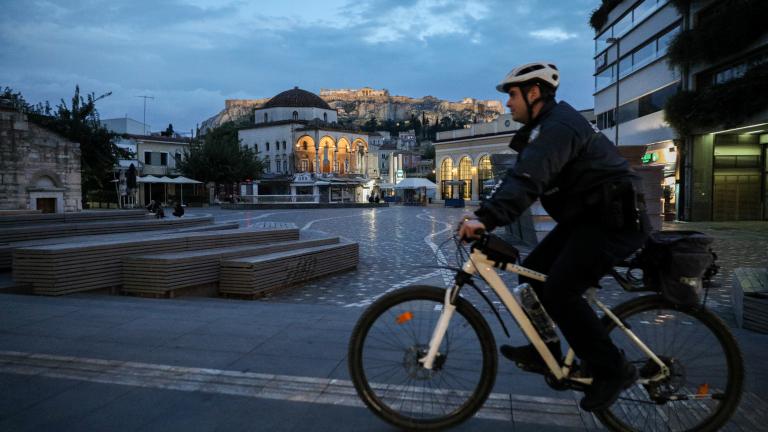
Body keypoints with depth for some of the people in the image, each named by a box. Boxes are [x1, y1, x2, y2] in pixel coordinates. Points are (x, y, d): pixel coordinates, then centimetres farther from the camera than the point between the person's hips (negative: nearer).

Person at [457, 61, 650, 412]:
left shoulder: (558, 126, -19)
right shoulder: (546, 126, 15)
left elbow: (527, 180, -35)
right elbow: (518, 176, 11)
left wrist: (487, 219, -44)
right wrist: (482, 215, 2)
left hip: (614, 221, -11)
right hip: (587, 217, 11)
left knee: (560, 292, -17)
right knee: (533, 272, 8)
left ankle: (612, 371, 0)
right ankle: (544, 353, 20)